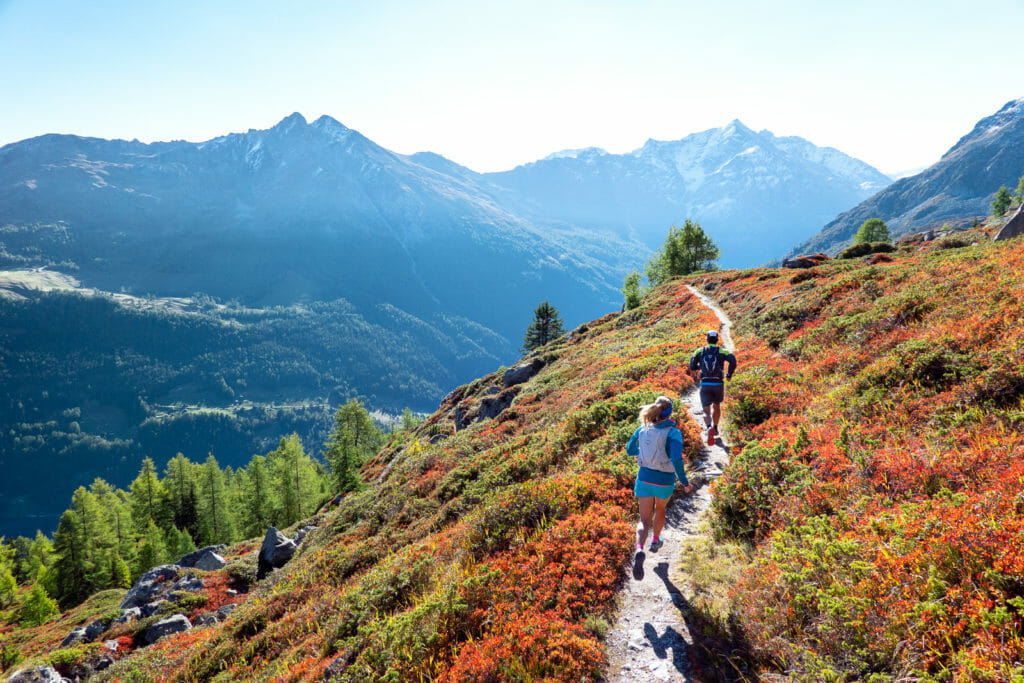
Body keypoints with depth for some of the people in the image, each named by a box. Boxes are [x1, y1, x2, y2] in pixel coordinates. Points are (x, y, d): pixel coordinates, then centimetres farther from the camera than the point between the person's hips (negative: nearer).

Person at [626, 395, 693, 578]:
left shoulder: (643, 429, -4)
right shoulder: (673, 433, -17)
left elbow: (630, 449, 9)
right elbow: (676, 460, -26)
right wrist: (685, 483, -14)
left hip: (644, 479, 2)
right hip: (665, 482, -2)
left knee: (644, 520, 4)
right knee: (660, 509, 29)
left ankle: (639, 550, -23)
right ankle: (655, 541, 49)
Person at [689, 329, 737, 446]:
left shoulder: (700, 351, 4)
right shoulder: (721, 351, 0)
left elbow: (692, 367, 3)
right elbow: (733, 360, -18)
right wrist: (729, 374, -2)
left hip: (705, 385, -1)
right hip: (718, 384, 1)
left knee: (706, 411, -4)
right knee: (717, 406, 27)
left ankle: (709, 428, -33)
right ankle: (715, 428, 40)